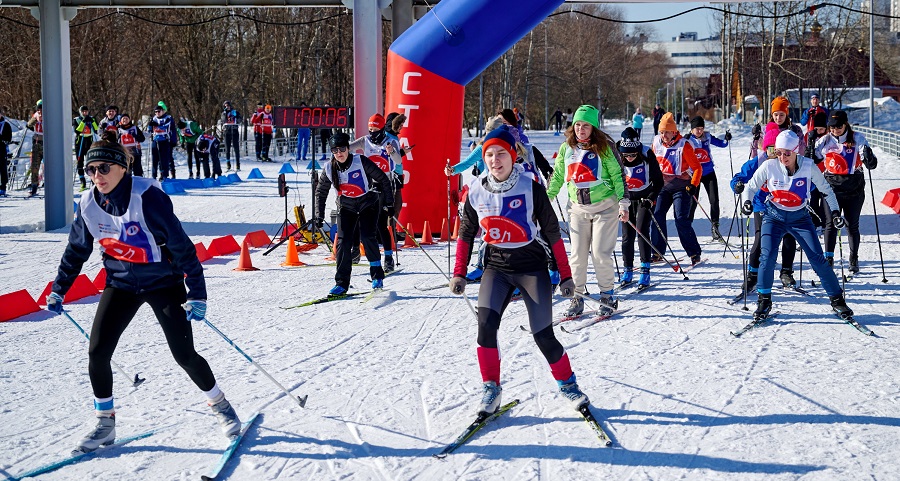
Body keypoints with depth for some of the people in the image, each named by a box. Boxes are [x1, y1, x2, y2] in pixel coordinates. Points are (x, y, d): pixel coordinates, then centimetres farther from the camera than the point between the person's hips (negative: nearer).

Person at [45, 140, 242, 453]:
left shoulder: (147, 197, -24)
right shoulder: (89, 204, -7)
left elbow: (181, 246, -21)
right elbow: (77, 250, 10)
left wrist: (197, 293, -22)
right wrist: (58, 290, 13)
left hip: (163, 282, -5)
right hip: (121, 284, 5)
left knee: (184, 354, -4)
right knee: (97, 353, -6)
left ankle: (221, 407, 21)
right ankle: (105, 424, 12)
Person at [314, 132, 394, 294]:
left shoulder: (361, 162, -21)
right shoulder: (329, 168, -11)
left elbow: (383, 179, -10)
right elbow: (321, 191, 6)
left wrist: (389, 202, -7)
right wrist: (319, 215, 2)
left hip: (368, 203, -3)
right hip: (346, 207, 3)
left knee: (367, 236, -19)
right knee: (343, 242, -10)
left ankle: (377, 274, -1)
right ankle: (342, 283, -4)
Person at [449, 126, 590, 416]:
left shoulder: (531, 190, -10)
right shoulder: (477, 192, -2)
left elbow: (552, 233, -4)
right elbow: (466, 234, 12)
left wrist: (565, 275, -2)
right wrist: (459, 273, 8)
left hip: (531, 266, -2)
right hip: (496, 267, 2)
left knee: (543, 335, -7)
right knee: (486, 324, -20)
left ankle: (567, 383, 18)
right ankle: (491, 389, -4)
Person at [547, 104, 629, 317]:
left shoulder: (605, 147, -6)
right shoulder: (566, 148, 5)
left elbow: (618, 175, -4)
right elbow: (557, 177, 15)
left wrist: (623, 203, -8)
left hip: (605, 207, -4)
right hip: (578, 209, 4)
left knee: (600, 253, -7)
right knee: (578, 254, 2)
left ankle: (607, 295, 6)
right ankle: (577, 296, 10)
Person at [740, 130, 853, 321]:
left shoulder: (808, 166, -15)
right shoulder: (769, 166, -16)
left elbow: (825, 189, 0)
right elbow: (751, 186, -3)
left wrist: (835, 211, -7)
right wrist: (747, 201, -22)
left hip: (799, 217, 0)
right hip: (774, 216, 0)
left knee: (818, 258, -7)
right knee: (767, 255, -17)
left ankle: (837, 299, 8)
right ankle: (764, 301, 0)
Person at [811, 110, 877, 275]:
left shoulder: (857, 139, -4)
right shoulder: (825, 141, 0)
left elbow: (872, 165, -7)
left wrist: (868, 156, -30)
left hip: (854, 189, 0)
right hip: (832, 188, 0)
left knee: (852, 225, 8)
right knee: (831, 223, -8)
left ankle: (854, 260, 19)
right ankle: (828, 258, -5)